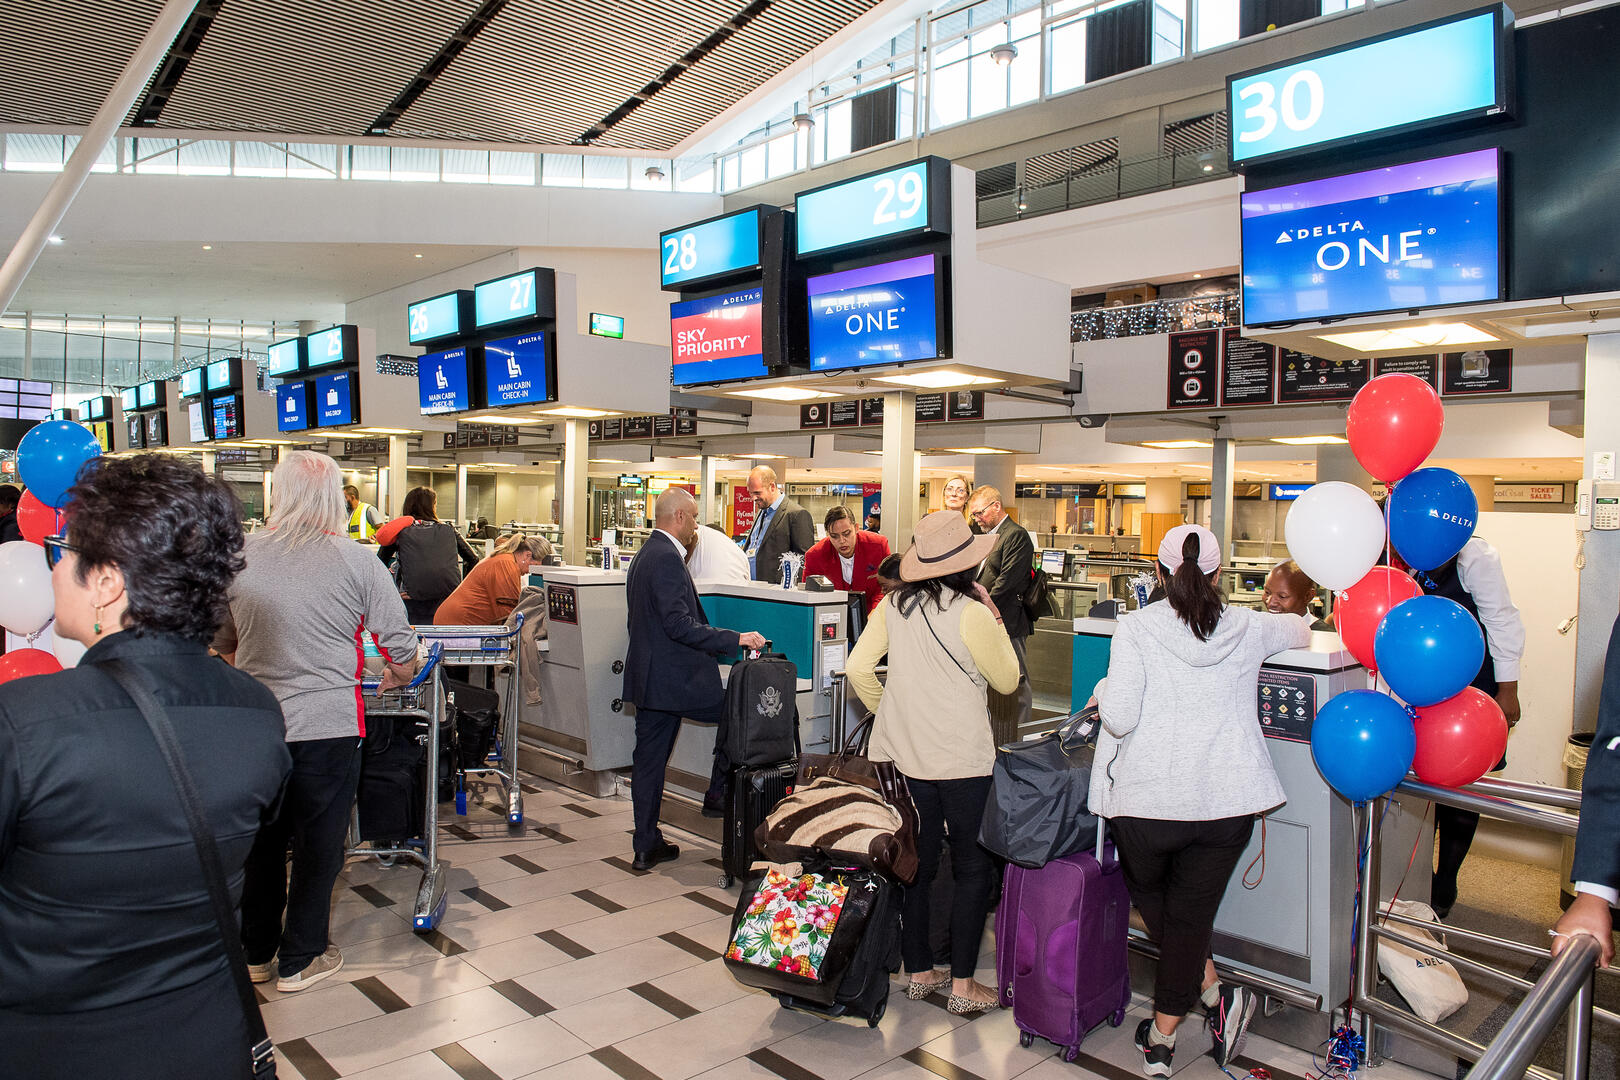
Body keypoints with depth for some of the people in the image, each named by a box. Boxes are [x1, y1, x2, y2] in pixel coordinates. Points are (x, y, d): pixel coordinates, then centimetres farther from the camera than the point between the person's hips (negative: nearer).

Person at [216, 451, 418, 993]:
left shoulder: (239, 557, -2)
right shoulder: (356, 562, -12)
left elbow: (222, 642, 12)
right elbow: (401, 647, -6)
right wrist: (396, 678, 16)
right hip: (326, 725, -3)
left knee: (262, 838, 19)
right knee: (318, 844, 11)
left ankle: (256, 952, 33)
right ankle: (299, 960, 23)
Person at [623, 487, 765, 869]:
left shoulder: (645, 555, 15)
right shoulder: (667, 558, -17)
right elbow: (679, 624, -25)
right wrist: (736, 639, -23)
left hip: (647, 676, 10)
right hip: (674, 679, -10)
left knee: (649, 759, 12)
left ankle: (647, 845, 20)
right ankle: (720, 793, 14)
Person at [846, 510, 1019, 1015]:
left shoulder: (893, 604, -1)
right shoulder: (971, 614, -16)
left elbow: (858, 668, -1)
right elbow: (1007, 680, -3)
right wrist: (994, 617, 2)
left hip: (906, 751, 6)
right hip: (963, 757, -5)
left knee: (916, 863, 15)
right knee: (972, 868, 8)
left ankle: (918, 972, 27)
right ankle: (963, 985, 14)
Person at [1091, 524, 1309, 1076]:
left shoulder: (1136, 627, -9)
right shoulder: (1247, 628, 2)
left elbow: (1120, 717, -15)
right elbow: (1301, 631, 25)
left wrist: (1104, 691, 6)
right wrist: (1296, 621, 47)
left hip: (1147, 799, -2)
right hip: (1226, 800, 2)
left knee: (1149, 895, 25)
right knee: (1191, 916, 13)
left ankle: (1215, 996, 26)